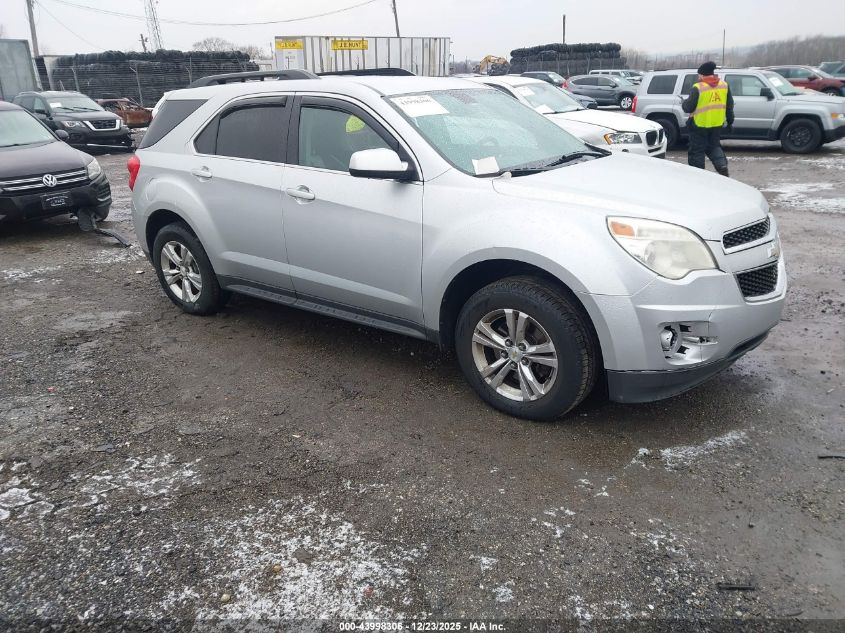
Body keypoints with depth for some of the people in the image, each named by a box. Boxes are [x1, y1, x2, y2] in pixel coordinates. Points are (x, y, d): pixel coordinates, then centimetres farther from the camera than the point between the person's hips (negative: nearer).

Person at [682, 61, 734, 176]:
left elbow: (688, 107, -13)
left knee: (697, 150, 5)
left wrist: (685, 102, 10)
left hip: (699, 125, -6)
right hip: (717, 124, 6)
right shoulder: (724, 85, 4)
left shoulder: (698, 88, -16)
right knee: (714, 146, 21)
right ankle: (722, 166, 1)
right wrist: (730, 121, 19)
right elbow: (729, 106, 10)